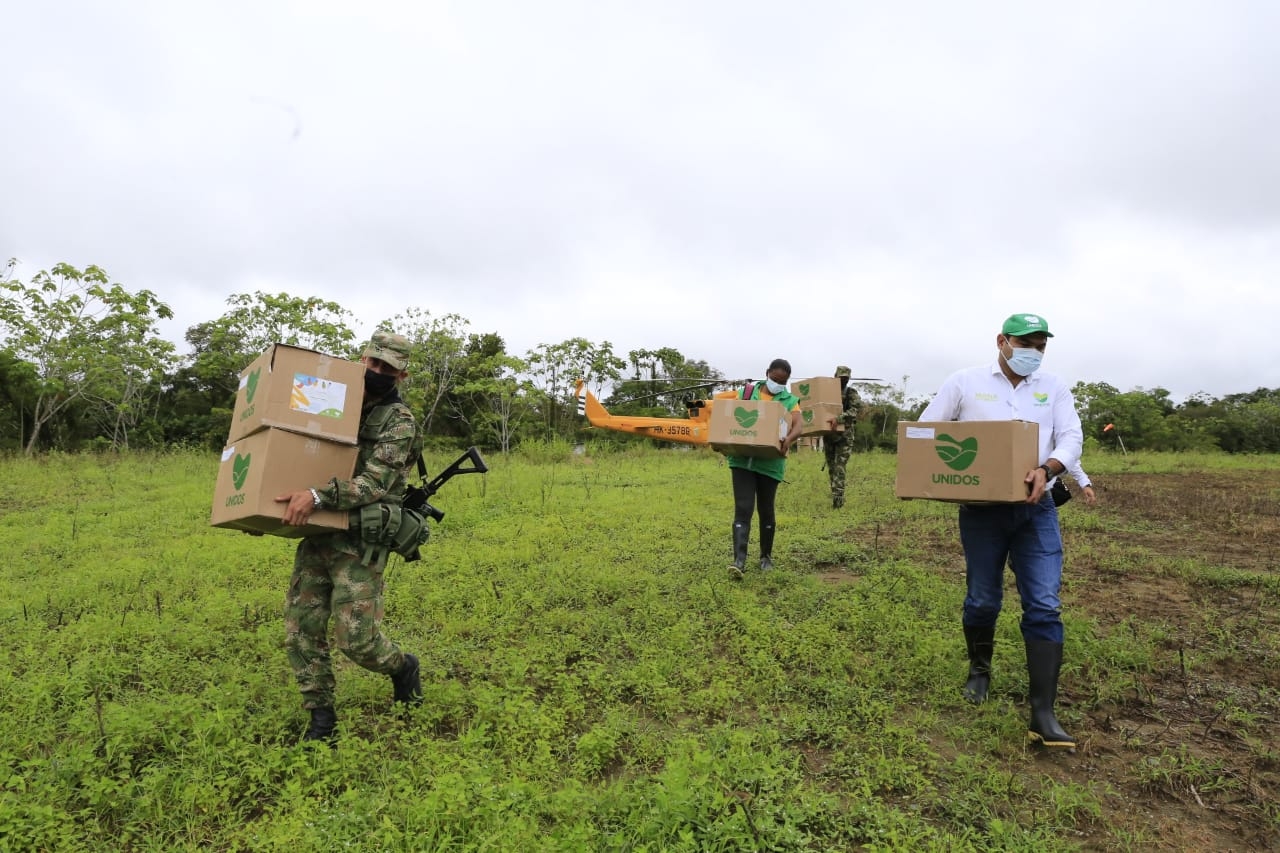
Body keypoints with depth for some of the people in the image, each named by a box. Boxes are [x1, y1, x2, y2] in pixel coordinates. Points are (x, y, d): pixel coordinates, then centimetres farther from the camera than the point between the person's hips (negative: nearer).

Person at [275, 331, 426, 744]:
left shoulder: (398, 421, -7)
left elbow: (373, 483, -20)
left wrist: (315, 495, -32)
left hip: (359, 543, -6)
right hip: (316, 536, 6)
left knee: (356, 640, -5)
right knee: (301, 632, 5)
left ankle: (403, 668, 27)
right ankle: (321, 721, 21)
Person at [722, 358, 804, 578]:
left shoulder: (790, 401, 5)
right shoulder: (746, 392, 8)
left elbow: (798, 427, -10)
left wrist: (788, 439, -32)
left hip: (770, 462, 0)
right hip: (743, 459, 0)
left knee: (765, 510, 10)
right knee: (743, 508, -8)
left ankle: (766, 556, 28)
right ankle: (739, 560, -11)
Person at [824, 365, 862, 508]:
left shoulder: (851, 393, -3)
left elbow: (853, 412, -20)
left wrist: (838, 418, -36)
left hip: (844, 436, -4)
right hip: (828, 436, 4)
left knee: (839, 469, -12)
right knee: (831, 468, 8)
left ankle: (837, 499, -14)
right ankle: (837, 498, 18)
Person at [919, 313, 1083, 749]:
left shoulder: (1053, 388, 9)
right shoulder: (964, 382, 3)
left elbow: (1072, 437, -1)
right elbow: (925, 430, 5)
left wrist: (1047, 469, -22)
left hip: (1036, 509, 2)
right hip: (982, 509, -1)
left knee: (1044, 607, -5)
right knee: (982, 600, 10)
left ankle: (1043, 715, -2)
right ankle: (979, 669, 37)